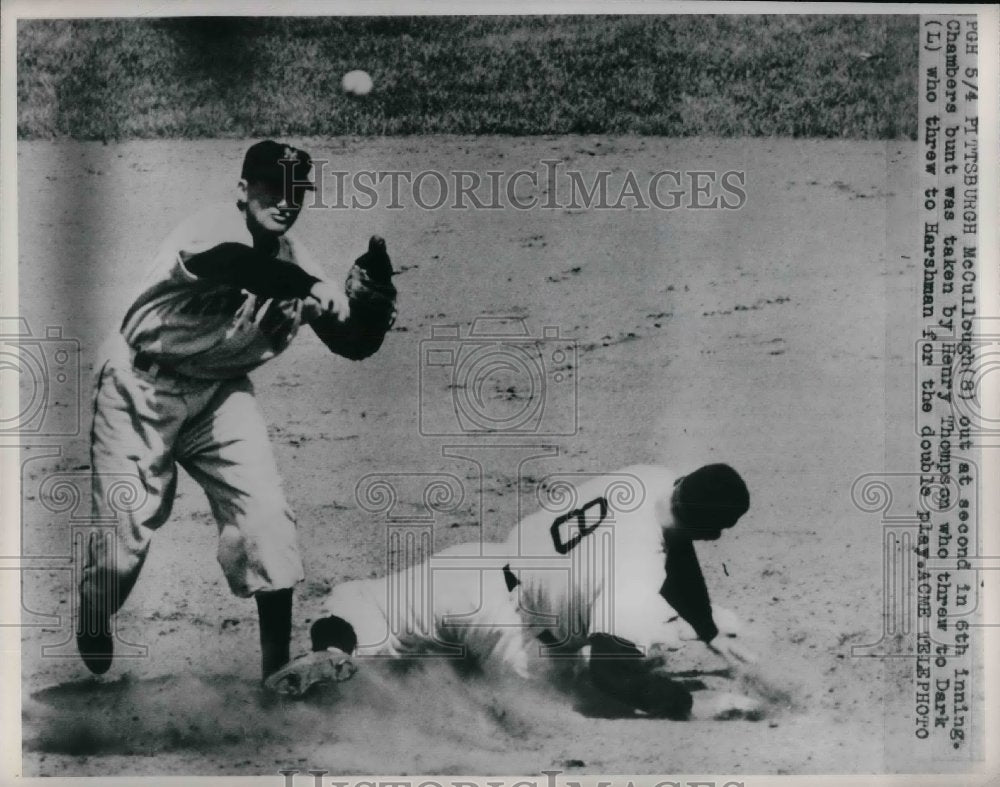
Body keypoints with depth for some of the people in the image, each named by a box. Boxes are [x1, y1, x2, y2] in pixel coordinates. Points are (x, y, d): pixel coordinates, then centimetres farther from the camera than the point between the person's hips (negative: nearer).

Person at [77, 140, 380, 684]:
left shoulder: (293, 262, -1)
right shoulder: (213, 229, -19)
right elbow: (244, 268, -45)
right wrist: (314, 287, -55)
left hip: (220, 392, 5)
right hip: (142, 385, -5)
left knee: (265, 512, -12)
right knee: (124, 530, -1)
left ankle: (278, 661, 0)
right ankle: (90, 645, 31)